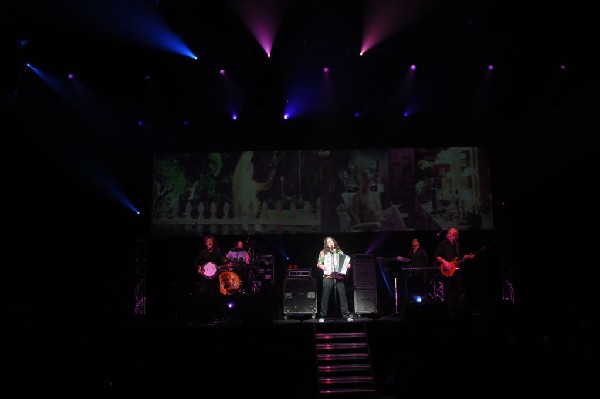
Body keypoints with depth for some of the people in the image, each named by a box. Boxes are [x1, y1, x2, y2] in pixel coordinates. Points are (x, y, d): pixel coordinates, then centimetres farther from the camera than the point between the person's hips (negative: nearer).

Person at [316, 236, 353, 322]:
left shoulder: (339, 252, 17)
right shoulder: (323, 252, 12)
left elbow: (345, 261, 21)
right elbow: (318, 264, 13)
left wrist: (348, 265, 1)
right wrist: (321, 266, -8)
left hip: (339, 276, 1)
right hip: (328, 277, -1)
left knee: (342, 295, -3)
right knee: (325, 296, -4)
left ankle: (346, 315, 2)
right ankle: (322, 316, 3)